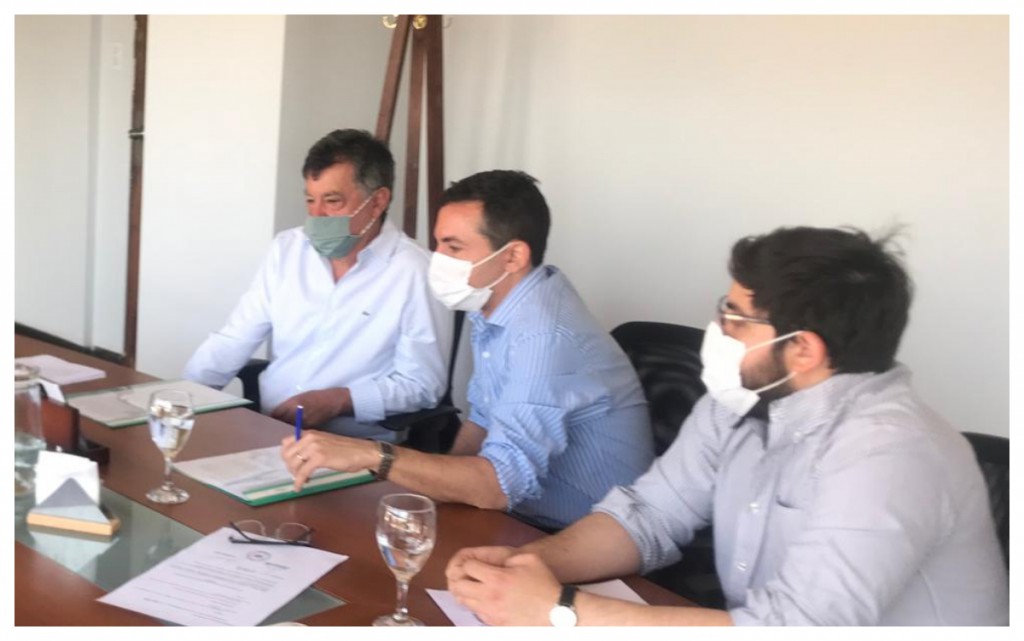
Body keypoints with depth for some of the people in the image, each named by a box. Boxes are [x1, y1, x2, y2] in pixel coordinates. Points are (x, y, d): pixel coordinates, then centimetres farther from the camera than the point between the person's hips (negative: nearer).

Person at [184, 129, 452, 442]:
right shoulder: (287, 248, 8)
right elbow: (234, 341, 9)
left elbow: (422, 384, -10)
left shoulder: (415, 271, -11)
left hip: (355, 445, -5)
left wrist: (338, 400, -18)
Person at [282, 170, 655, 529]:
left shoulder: (544, 335, -27)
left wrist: (371, 456, -33)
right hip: (527, 516, 7)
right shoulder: (493, 302, 2)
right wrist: (441, 483, -3)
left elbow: (499, 485, -33)